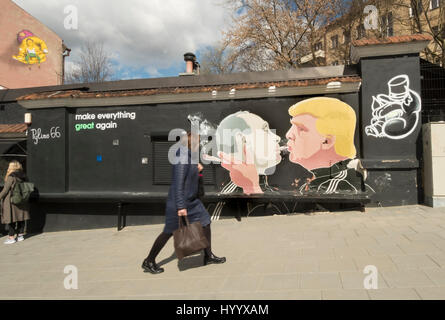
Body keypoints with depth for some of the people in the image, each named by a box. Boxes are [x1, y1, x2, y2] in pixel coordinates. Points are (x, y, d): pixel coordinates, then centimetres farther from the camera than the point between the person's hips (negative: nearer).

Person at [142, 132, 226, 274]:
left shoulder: (189, 155, 7)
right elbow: (178, 184, -26)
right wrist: (181, 207, -26)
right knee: (169, 232, 2)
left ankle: (208, 256, 24)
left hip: (192, 200, 10)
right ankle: (149, 262, 19)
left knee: (206, 222, 10)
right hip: (179, 201, -9)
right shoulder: (183, 159, -23)